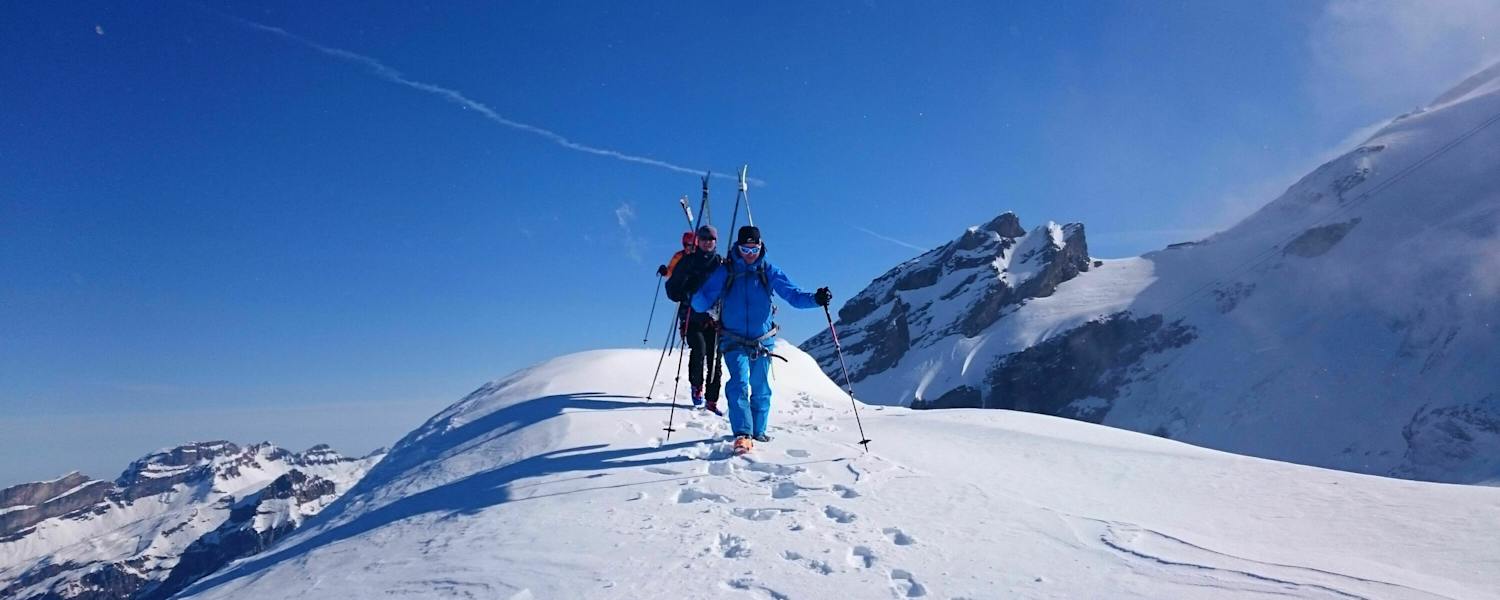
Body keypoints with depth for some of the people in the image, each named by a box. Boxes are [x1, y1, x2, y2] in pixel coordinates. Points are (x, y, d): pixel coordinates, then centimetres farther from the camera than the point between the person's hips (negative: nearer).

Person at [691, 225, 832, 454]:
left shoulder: (769, 271, 2)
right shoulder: (725, 271, -2)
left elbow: (793, 294, -3)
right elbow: (702, 302, -7)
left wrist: (815, 298, -20)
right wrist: (697, 298, -30)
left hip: (762, 341, 2)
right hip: (734, 342, -2)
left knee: (761, 389, 9)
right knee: (739, 384, -18)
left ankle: (758, 430, 28)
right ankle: (743, 435, -21)